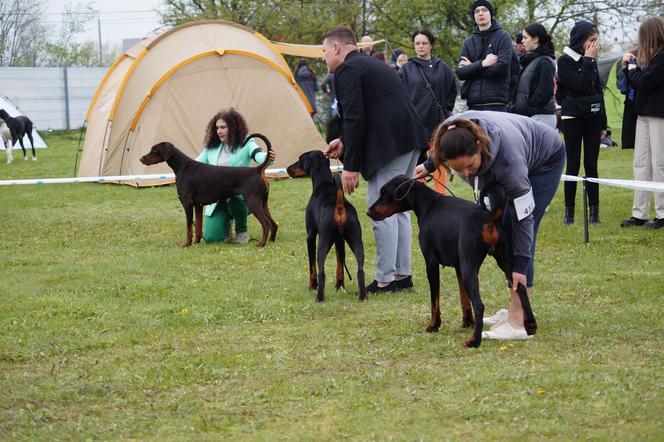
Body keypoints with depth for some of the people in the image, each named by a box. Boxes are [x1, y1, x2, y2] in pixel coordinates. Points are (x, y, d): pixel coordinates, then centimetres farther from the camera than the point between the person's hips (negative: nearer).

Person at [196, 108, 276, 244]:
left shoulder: (246, 144, -5)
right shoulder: (211, 148, 8)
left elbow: (258, 155, -24)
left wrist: (268, 158, -50)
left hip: (239, 195, -3)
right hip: (216, 199, 4)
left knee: (234, 199, -41)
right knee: (210, 237, -14)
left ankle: (242, 232, -9)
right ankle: (226, 221, 24)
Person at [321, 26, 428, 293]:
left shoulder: (346, 70, -5)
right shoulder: (372, 65, 25)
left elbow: (355, 118, -12)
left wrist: (351, 166, -11)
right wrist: (345, 142, 24)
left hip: (389, 144, -10)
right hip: (409, 140, 10)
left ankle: (385, 279, -5)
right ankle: (402, 274, 19)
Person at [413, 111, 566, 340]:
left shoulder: (508, 160, -44)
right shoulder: (454, 135, -30)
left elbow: (523, 215, -33)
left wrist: (520, 266, -31)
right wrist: (429, 165, 7)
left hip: (546, 161, -7)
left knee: (518, 228, -17)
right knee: (503, 229, 2)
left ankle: (518, 323, -20)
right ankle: (516, 310, 11)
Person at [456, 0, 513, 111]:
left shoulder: (503, 36, 4)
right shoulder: (469, 42, 16)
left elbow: (502, 67, -10)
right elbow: (460, 72, 6)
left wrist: (472, 67, -2)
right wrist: (482, 64, -10)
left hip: (496, 103, -4)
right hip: (473, 104, 4)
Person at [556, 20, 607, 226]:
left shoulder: (590, 61, 10)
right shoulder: (565, 61, -6)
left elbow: (598, 91, 15)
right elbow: (579, 85, -19)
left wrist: (603, 123, 14)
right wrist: (587, 60, -13)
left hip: (592, 118, 4)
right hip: (573, 117, -4)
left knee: (591, 166, 3)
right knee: (573, 165, -2)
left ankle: (594, 210, 6)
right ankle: (569, 211, 4)